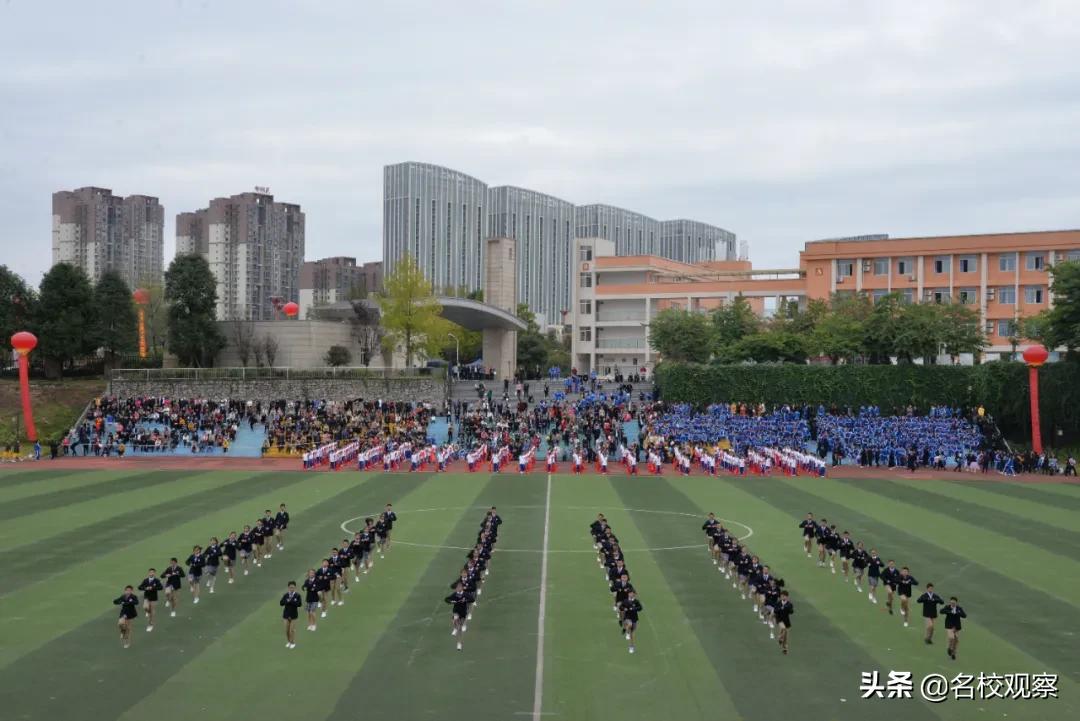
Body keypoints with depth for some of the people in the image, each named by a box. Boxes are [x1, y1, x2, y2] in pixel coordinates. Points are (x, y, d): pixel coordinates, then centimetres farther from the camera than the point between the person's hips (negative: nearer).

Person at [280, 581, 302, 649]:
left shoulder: (297, 595, -8)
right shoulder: (286, 595, 0)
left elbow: (299, 604, -19)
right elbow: (281, 603, -8)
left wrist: (291, 601, -25)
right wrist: (287, 601, -24)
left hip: (294, 614, -3)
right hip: (286, 613, 3)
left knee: (292, 629, 1)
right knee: (287, 629, 7)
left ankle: (293, 643, 13)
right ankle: (288, 642, 25)